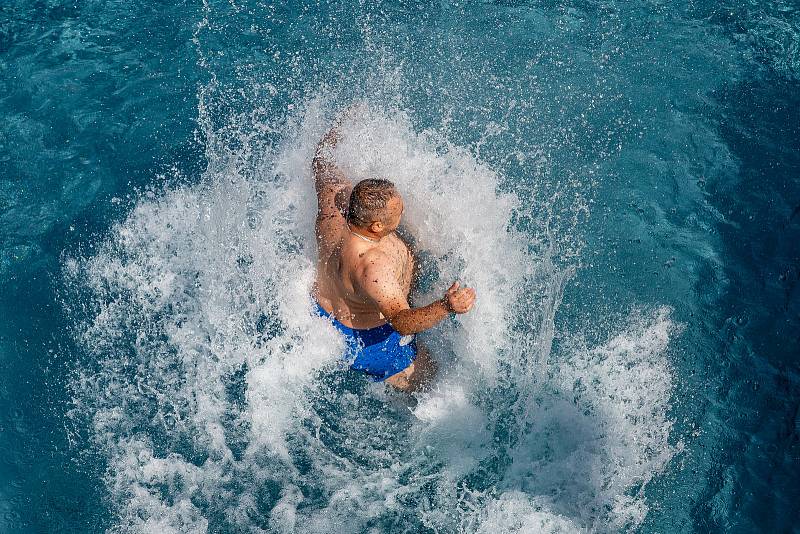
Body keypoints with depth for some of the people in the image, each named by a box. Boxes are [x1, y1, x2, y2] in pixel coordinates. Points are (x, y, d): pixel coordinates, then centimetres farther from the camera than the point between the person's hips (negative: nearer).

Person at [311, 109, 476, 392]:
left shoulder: (336, 197, -26)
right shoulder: (371, 268, -46)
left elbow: (321, 160, -6)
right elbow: (403, 322, -48)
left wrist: (339, 127, 10)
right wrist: (446, 307, -63)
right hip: (368, 339, -7)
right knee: (421, 379, 17)